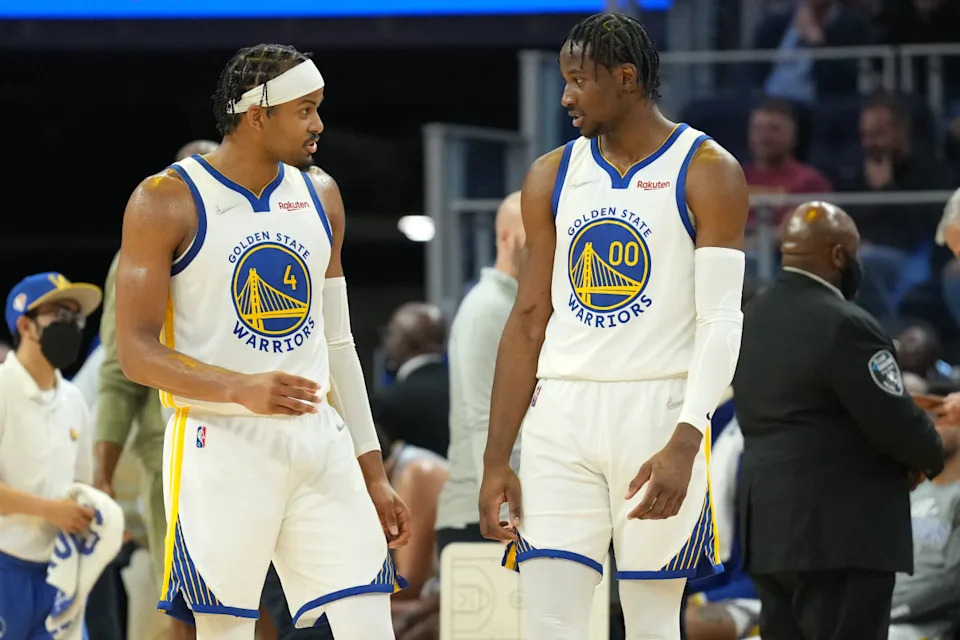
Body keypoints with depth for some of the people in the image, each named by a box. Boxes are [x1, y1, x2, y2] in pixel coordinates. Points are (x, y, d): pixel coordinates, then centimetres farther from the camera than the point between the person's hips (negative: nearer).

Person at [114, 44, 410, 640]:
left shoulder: (320, 196, 12)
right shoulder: (166, 201, -6)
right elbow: (137, 353, -9)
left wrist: (373, 473, 15)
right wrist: (241, 389, -25)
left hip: (321, 445, 5)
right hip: (221, 449, -5)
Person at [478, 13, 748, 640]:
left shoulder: (708, 173, -2)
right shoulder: (552, 177, 12)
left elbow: (721, 322, -9)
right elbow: (529, 322, 12)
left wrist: (683, 444, -21)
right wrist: (497, 460, 7)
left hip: (660, 414, -4)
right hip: (563, 420, 4)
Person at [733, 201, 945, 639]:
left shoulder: (753, 320, 12)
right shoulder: (844, 326, -16)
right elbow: (895, 423, -16)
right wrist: (930, 457, 7)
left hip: (768, 529, 9)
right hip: (842, 534, -9)